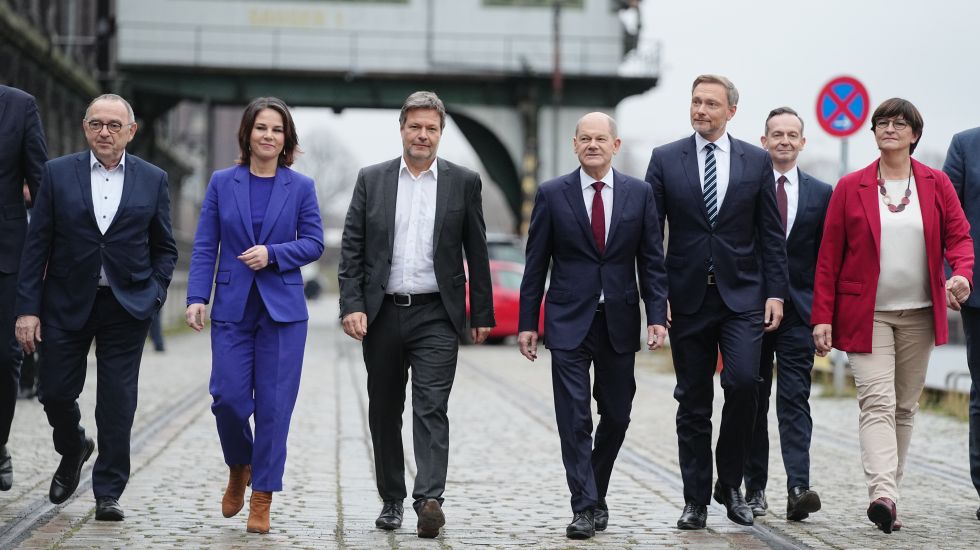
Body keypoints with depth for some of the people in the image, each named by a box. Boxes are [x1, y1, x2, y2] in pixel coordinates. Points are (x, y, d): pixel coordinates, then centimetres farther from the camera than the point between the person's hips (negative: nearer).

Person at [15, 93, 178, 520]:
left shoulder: (153, 180, 3)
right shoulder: (58, 174, 1)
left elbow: (165, 249, 9)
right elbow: (36, 245, -1)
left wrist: (154, 295, -4)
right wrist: (27, 308, -6)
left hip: (126, 307, 0)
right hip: (66, 303, 1)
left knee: (117, 404, 0)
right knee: (55, 392, 5)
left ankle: (108, 492, 11)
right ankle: (73, 451, 37)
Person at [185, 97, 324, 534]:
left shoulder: (300, 187, 3)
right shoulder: (222, 183, 5)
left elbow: (314, 243, 2)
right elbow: (204, 246, 3)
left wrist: (273, 253, -14)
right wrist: (196, 297, -7)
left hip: (283, 309, 0)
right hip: (232, 307, 1)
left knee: (273, 405, -1)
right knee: (228, 398, -5)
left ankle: (262, 499, 9)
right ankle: (239, 469, 26)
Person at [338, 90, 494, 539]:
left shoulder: (464, 182, 4)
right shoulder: (371, 179, 6)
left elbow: (477, 254, 5)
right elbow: (351, 249, 4)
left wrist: (482, 315, 4)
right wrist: (352, 306, -6)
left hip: (436, 316, -2)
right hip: (382, 314, 2)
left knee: (431, 408, -11)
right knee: (384, 412, 10)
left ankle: (429, 500, -17)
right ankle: (391, 500, 21)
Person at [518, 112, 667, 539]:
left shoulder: (639, 194, 4)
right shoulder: (552, 194, 1)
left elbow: (652, 261, 4)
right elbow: (536, 264, 2)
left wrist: (657, 316, -5)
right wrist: (527, 323, -1)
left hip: (619, 322, 2)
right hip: (569, 322, -2)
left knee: (616, 416, 9)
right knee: (574, 419, -5)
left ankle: (594, 492, 29)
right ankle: (585, 508, 0)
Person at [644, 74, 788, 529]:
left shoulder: (756, 161, 6)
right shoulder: (665, 159, 4)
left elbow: (771, 234, 6)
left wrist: (775, 293, -1)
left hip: (742, 294, 0)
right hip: (688, 297, 1)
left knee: (743, 382, -16)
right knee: (693, 402, 5)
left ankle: (730, 483, 5)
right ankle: (696, 500, 14)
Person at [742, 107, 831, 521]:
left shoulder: (820, 193, 8)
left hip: (797, 311, 0)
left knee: (795, 401, -7)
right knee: (753, 402, 7)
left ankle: (798, 488, -14)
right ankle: (754, 488, 15)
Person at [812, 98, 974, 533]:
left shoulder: (936, 184, 6)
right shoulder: (850, 187, 1)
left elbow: (960, 236, 3)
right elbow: (829, 256, 0)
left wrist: (962, 273, -20)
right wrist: (823, 317, -5)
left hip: (919, 315, 3)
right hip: (867, 314, -3)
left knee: (905, 407, 8)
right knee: (877, 402, -15)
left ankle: (888, 492, 16)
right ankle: (883, 495, -26)